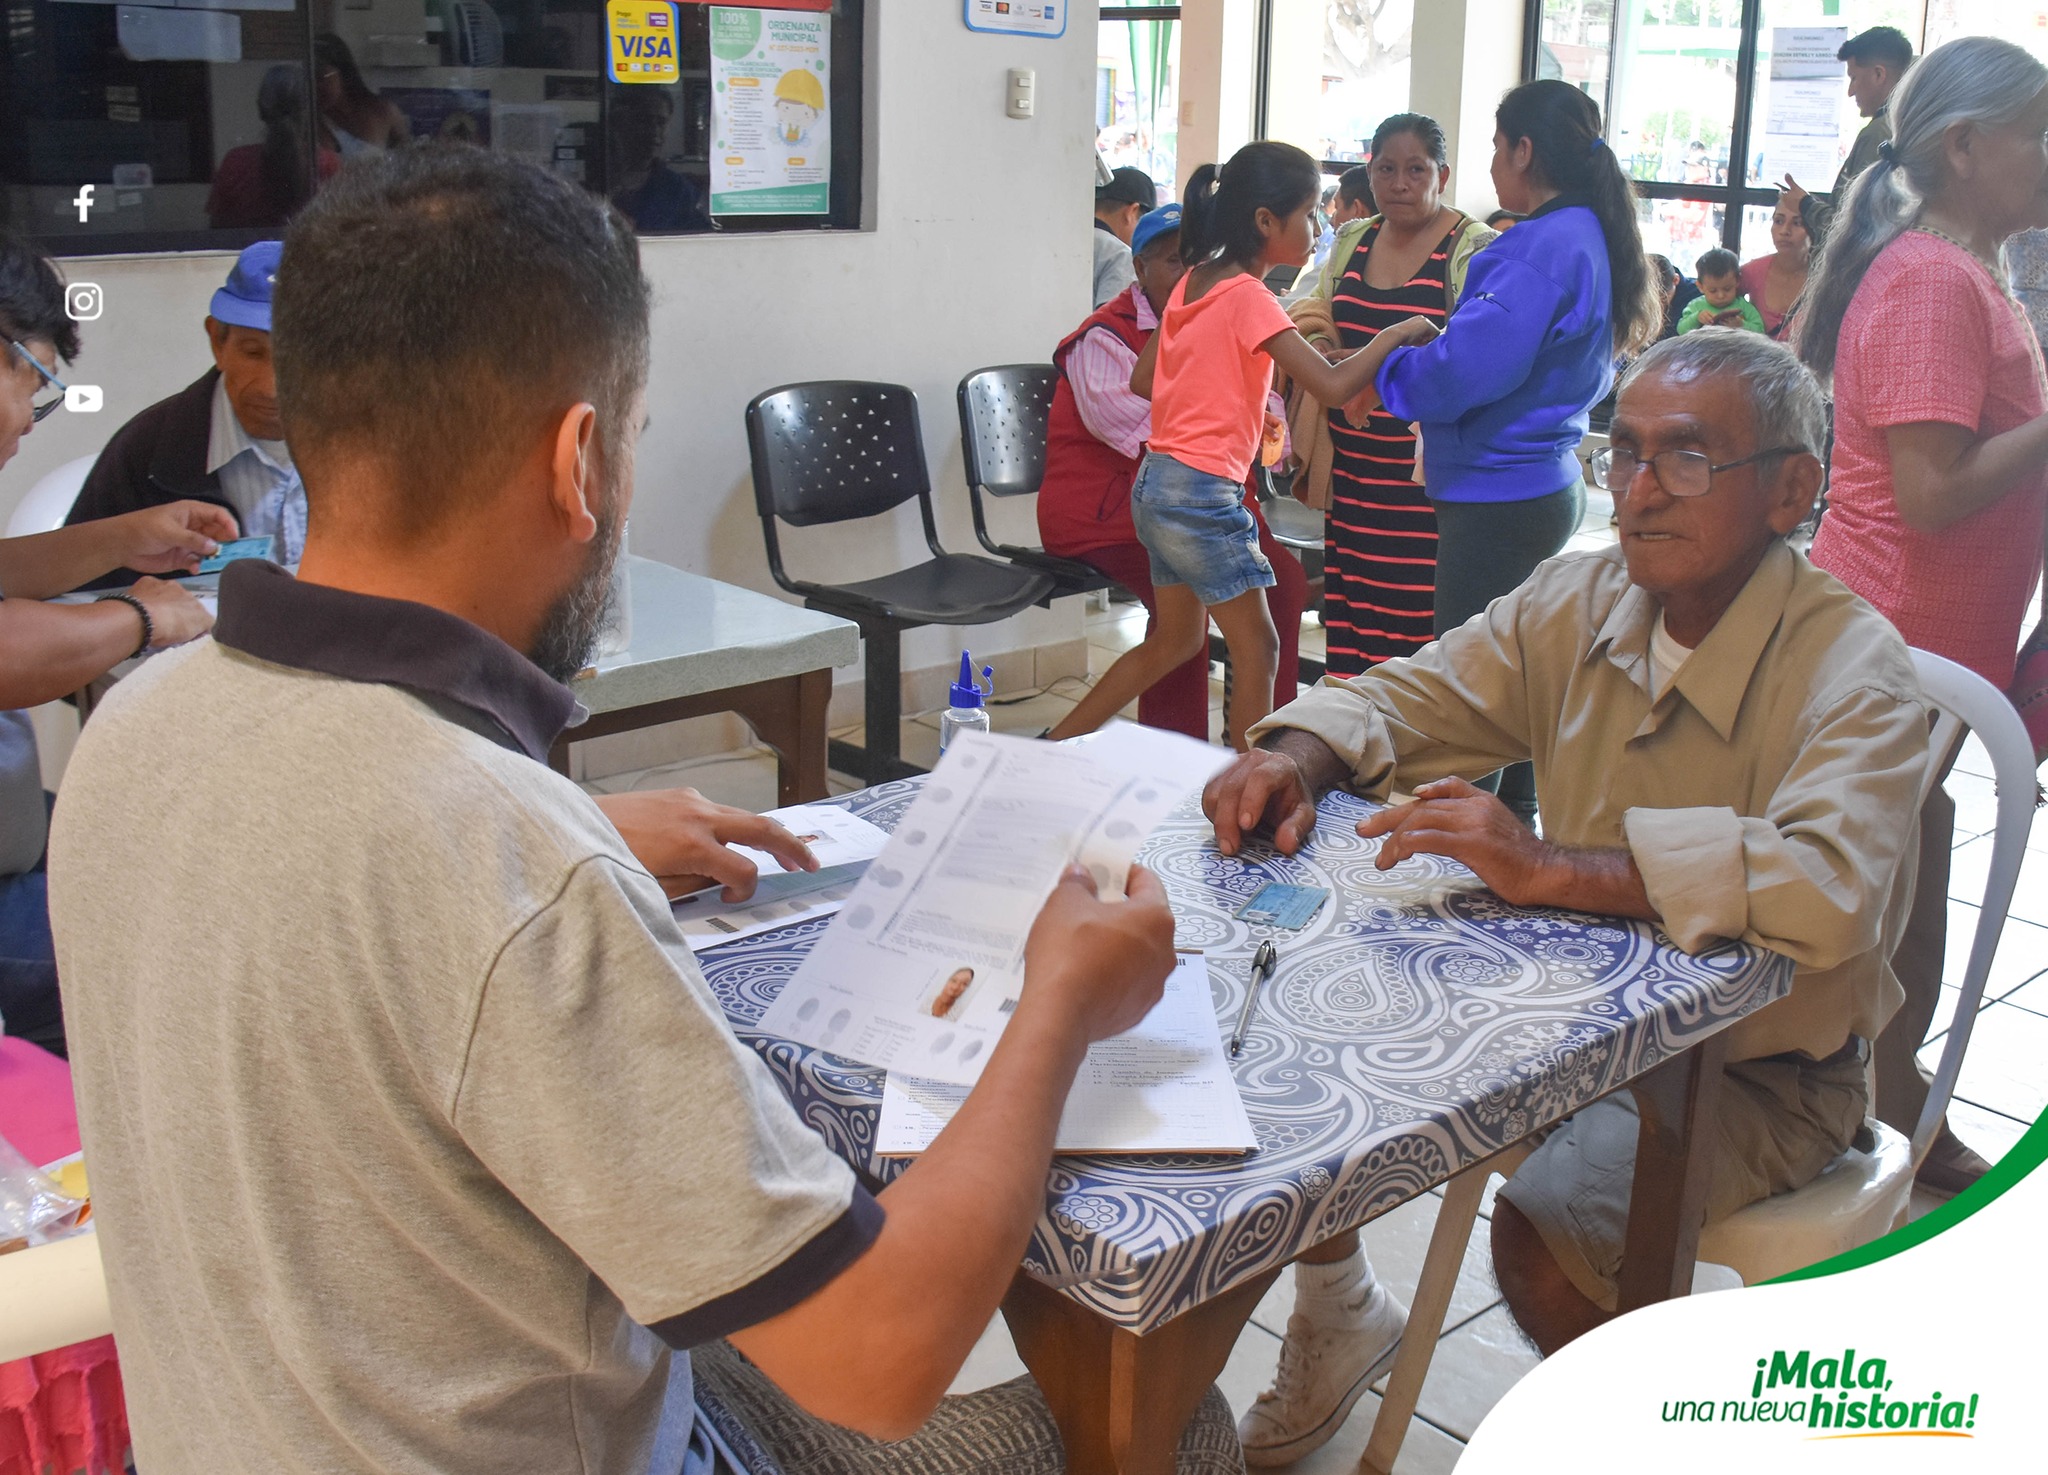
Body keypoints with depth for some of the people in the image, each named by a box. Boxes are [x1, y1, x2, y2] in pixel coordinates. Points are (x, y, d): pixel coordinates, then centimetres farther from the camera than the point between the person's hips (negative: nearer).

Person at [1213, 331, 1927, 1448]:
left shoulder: (1853, 671, -23)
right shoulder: (1581, 603, -3)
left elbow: (1829, 885, -40)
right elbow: (1407, 699, 4)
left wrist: (1550, 869, -47)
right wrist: (1295, 755, -19)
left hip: (1762, 1071, -6)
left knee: (1544, 1232, -28)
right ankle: (1336, 1319, 25)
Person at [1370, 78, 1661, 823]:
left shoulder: (1545, 247, -18)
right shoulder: (1590, 239, 13)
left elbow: (1466, 370, -24)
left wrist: (1390, 369, -4)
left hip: (1499, 499, -10)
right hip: (1550, 485, 10)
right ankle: (1514, 815, 30)